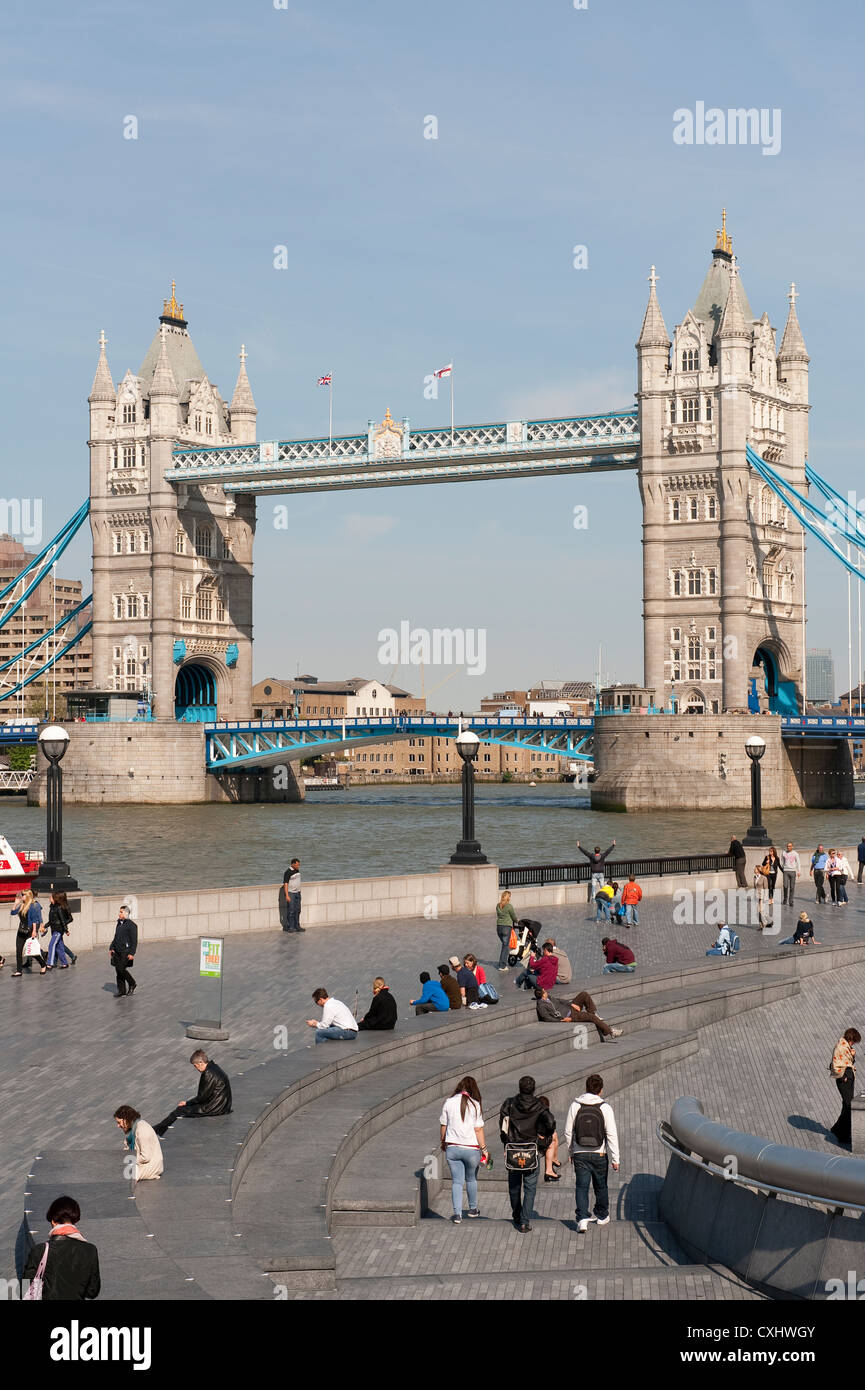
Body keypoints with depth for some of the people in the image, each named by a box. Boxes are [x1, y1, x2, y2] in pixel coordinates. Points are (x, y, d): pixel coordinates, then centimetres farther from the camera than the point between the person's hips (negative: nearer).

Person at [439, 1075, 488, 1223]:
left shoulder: (449, 1103, -2)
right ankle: (473, 1209, 34)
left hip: (452, 1148, 1)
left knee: (456, 1181, 7)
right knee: (471, 1180, 19)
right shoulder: (475, 1105, -9)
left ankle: (457, 1213, 0)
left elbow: (443, 1126, 6)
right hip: (471, 1148, -1)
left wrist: (443, 1143, 21)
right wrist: (484, 1149, 0)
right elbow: (478, 1129, -9)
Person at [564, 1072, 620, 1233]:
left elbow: (568, 1132, 2)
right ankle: (602, 1216, 33)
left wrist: (571, 1153, 16)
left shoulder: (575, 1106, -4)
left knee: (582, 1187, 2)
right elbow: (612, 1134, -12)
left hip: (580, 1154, 0)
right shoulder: (605, 1108, -10)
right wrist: (615, 1159, -6)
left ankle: (582, 1219, -13)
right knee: (601, 1186, 18)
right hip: (600, 1154, 0)